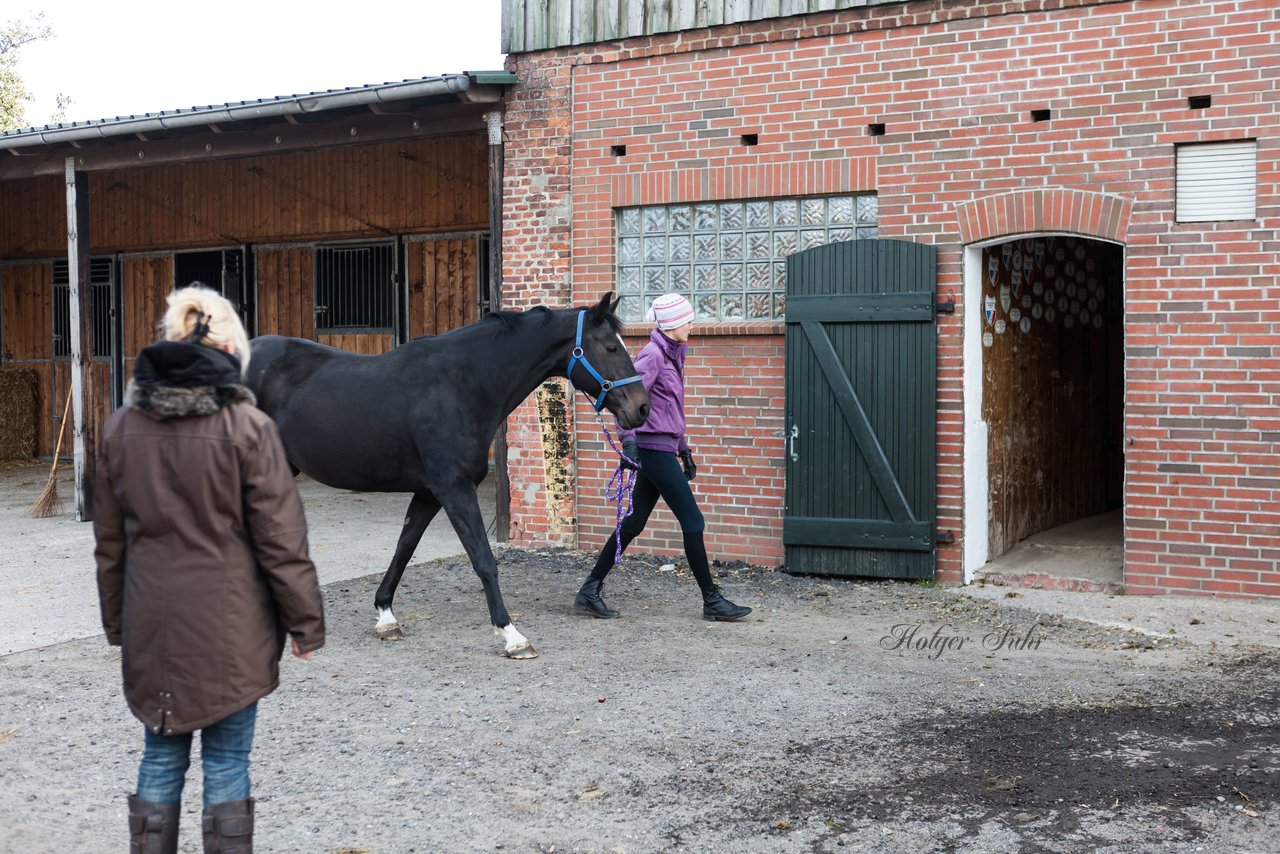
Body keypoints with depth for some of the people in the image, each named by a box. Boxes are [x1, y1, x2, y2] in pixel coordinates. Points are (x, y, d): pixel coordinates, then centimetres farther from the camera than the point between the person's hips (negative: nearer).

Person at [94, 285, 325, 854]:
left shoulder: (123, 426, 2)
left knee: (160, 760, 15)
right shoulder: (246, 426, -12)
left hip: (152, 629, 4)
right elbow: (281, 541, -11)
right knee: (226, 764, 7)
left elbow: (110, 543, 10)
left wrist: (117, 624, 19)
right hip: (230, 628, -4)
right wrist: (306, 624, -2)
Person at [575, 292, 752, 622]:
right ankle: (712, 601, 6)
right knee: (692, 521, -3)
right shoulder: (652, 355, -12)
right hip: (654, 449, -10)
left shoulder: (671, 355, 17)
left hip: (662, 449, 10)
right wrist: (628, 439, -32)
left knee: (634, 523, 11)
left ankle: (590, 592, 15)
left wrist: (684, 449, 24)